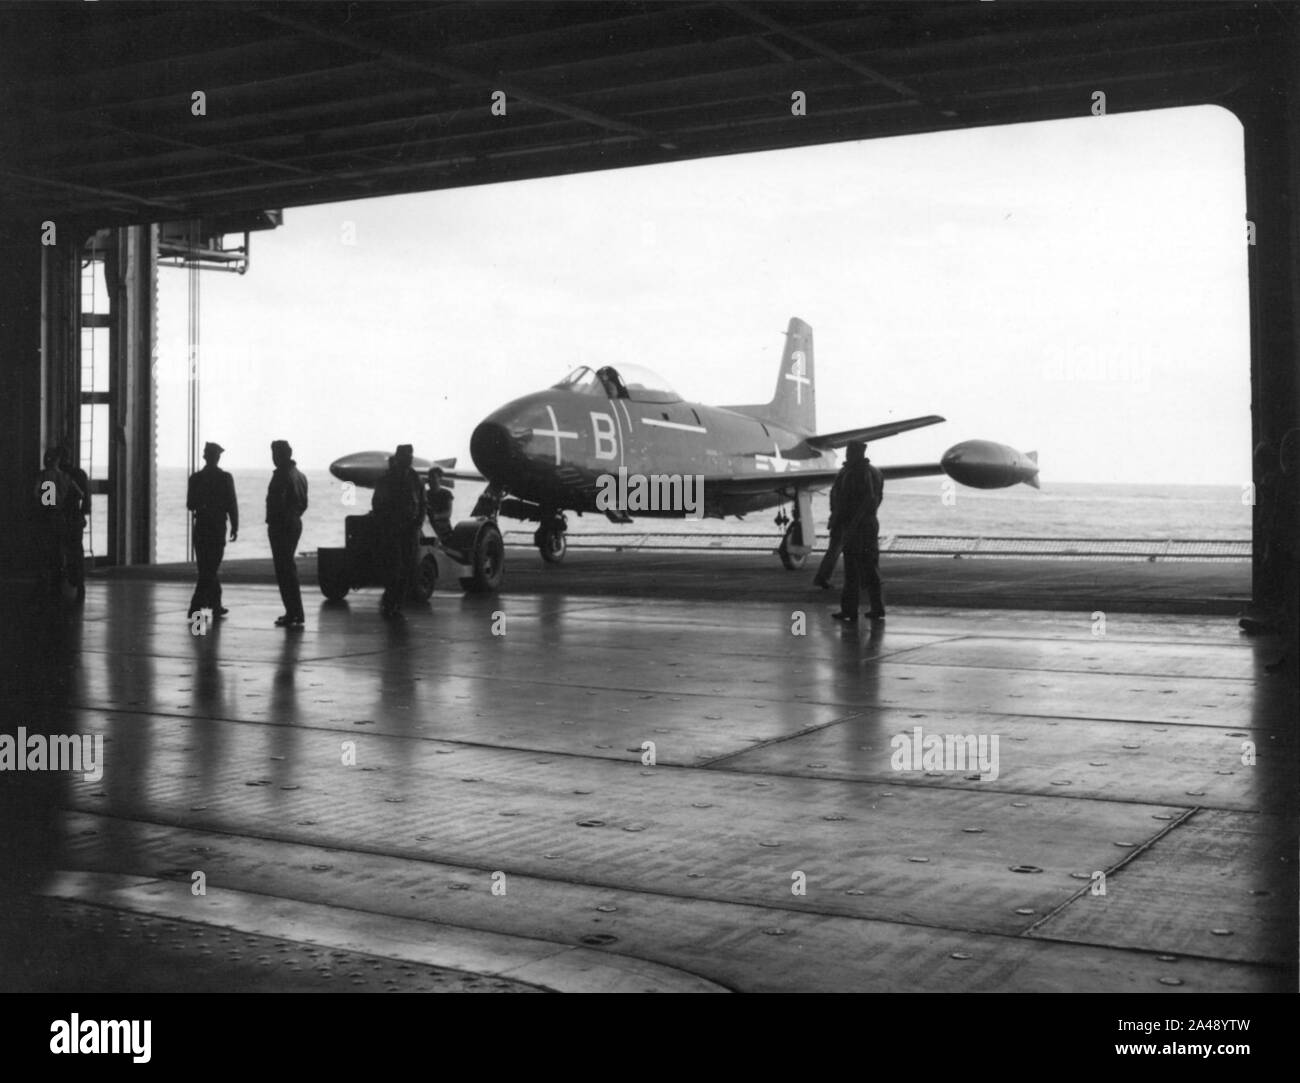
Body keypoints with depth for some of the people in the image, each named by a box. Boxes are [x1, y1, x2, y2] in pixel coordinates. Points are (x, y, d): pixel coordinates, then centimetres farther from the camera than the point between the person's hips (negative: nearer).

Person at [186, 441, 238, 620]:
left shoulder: (195, 478, 0)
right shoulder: (225, 478, -7)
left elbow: (190, 504, 2)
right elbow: (232, 505, -7)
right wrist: (235, 526, 3)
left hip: (201, 526, 3)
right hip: (218, 528, -3)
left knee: (207, 568, 12)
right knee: (210, 569, -1)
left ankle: (216, 606, 15)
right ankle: (196, 606, -7)